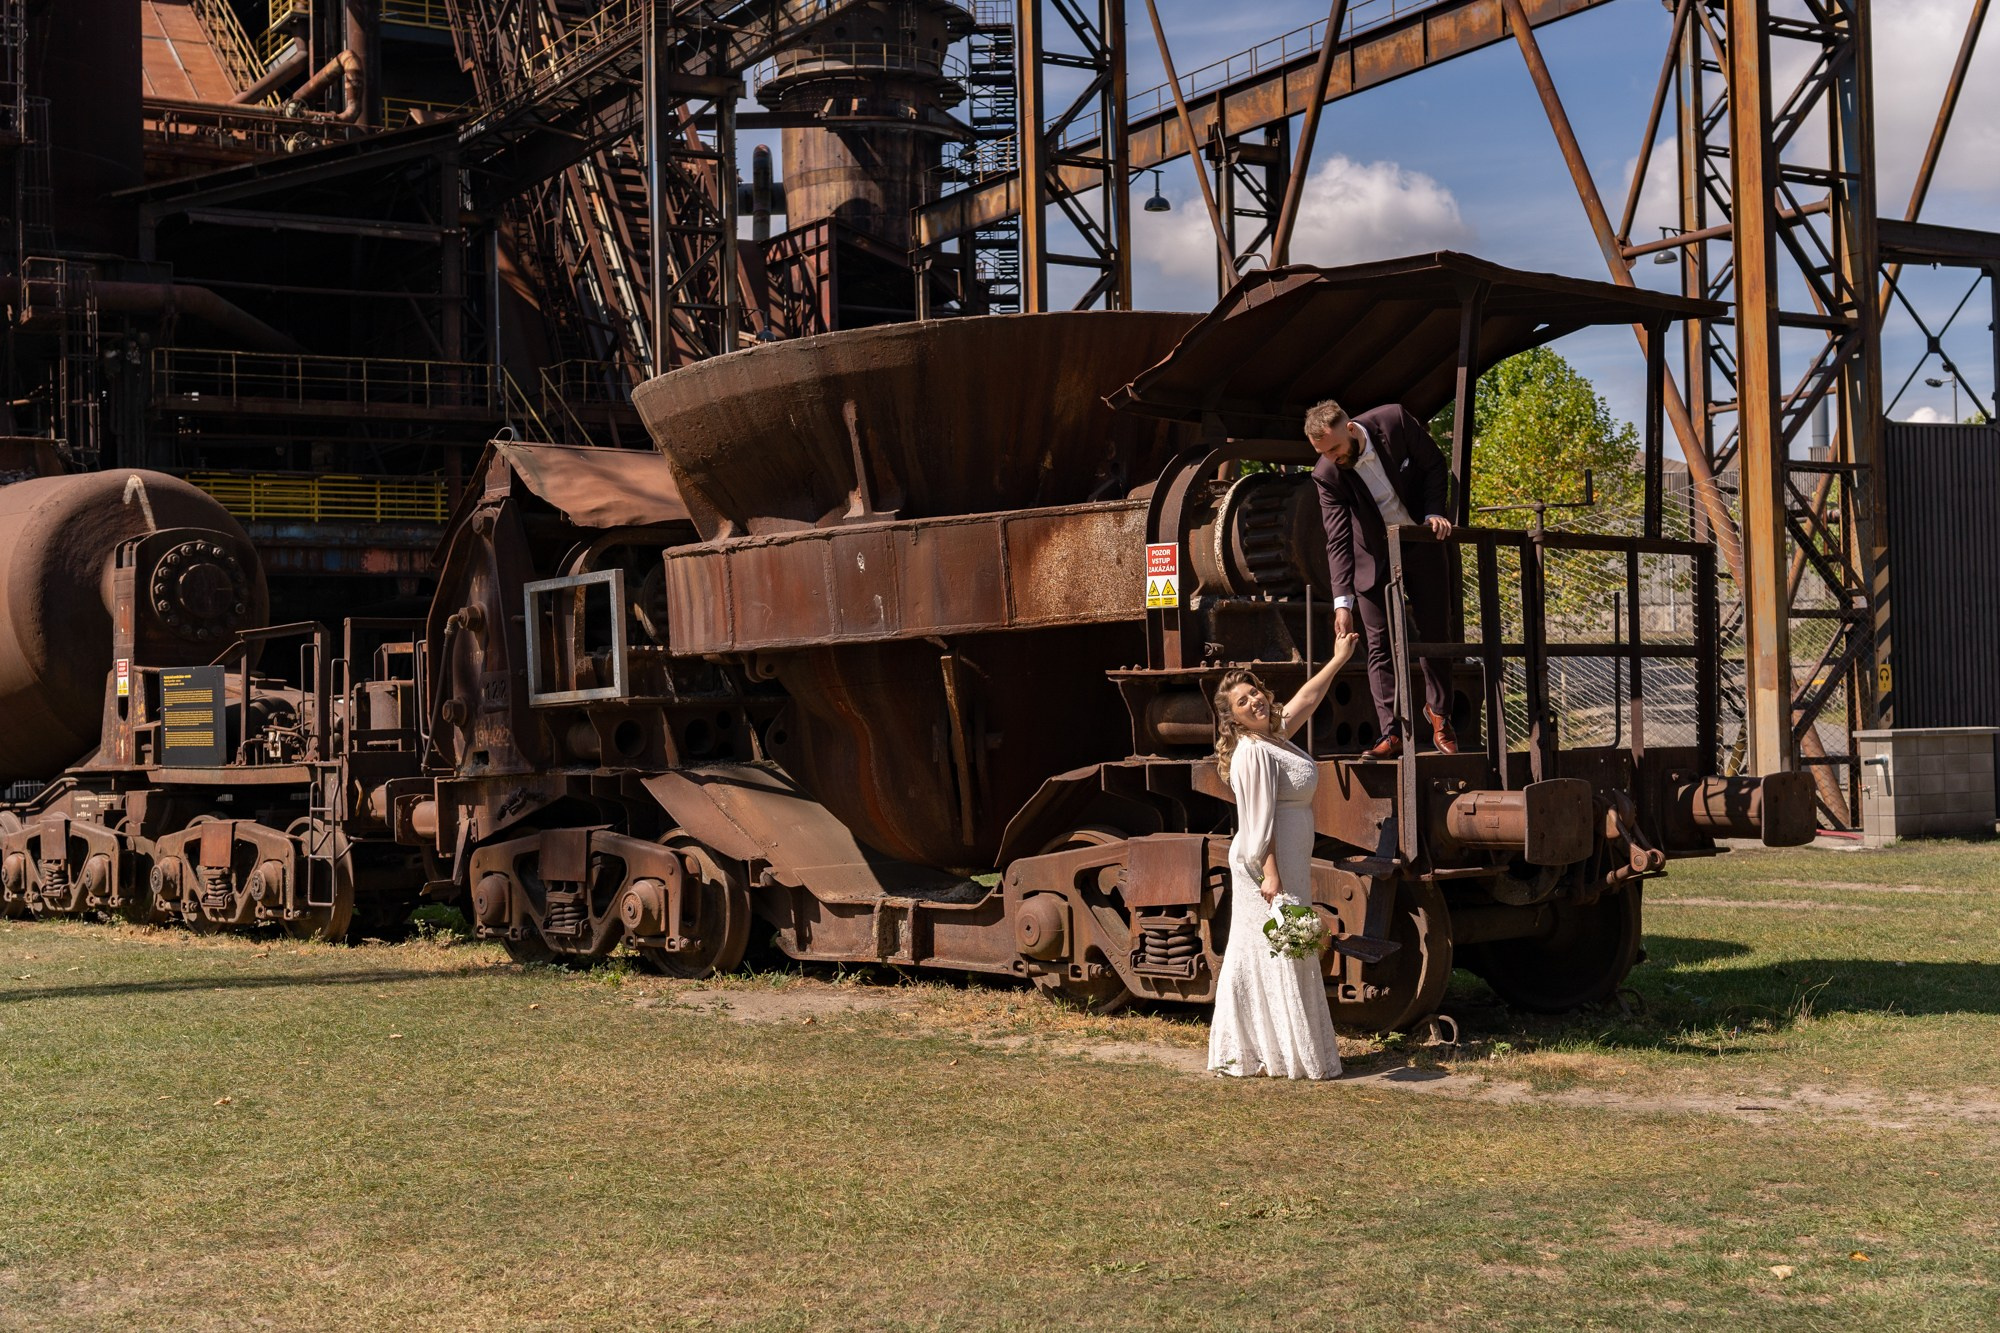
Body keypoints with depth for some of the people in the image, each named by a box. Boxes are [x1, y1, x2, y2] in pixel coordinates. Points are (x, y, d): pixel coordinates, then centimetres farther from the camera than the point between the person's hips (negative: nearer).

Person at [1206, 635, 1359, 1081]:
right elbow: (1259, 824, -22)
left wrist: (1338, 660, 34)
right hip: (1271, 865, -10)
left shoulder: (1273, 735, 10)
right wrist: (1271, 877, -25)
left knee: (1255, 957, 12)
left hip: (1288, 863, 10)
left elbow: (1306, 700, 28)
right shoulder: (1253, 752, -18)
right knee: (1278, 956, -4)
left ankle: (1246, 1051, 18)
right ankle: (1287, 1055, 2)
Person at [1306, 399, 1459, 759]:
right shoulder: (1326, 475, -21)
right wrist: (1342, 601, -27)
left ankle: (1438, 711, 27)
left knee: (1434, 633, 7)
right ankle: (1392, 733, -3)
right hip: (1375, 557, -1)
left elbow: (1434, 465, -5)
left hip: (1421, 542, 1)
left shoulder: (1395, 421, -22)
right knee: (1380, 645, -5)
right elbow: (1338, 540, -20)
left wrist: (1433, 513, -18)